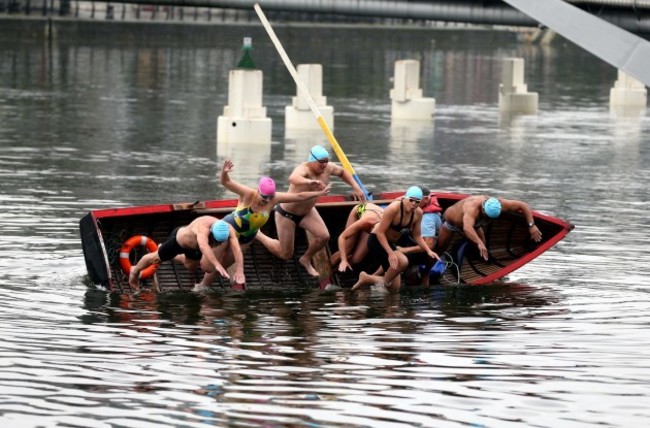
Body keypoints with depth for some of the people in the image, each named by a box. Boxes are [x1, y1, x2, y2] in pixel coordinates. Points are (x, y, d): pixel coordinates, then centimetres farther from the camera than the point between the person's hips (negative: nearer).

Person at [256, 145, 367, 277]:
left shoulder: (328, 168, -13)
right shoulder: (304, 169, -35)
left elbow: (342, 172, 11)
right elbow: (293, 178, -60)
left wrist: (356, 187, -1)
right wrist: (309, 182, -80)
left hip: (307, 211, 6)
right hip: (286, 213, -6)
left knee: (324, 236, -16)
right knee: (285, 254, 4)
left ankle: (306, 259, 15)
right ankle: (257, 234, 29)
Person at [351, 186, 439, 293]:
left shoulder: (418, 213, -7)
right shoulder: (394, 209, -27)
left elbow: (417, 236, 5)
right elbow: (380, 232, -25)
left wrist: (428, 251, -10)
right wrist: (391, 253, -33)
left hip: (391, 243, 8)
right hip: (376, 241, -8)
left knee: (394, 287, 9)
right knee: (403, 261, -35)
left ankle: (367, 278, 30)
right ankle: (384, 283, -12)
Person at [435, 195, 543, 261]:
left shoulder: (497, 204, -33)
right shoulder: (473, 208, -52)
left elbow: (523, 206, -25)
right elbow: (467, 228, -69)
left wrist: (531, 226, -34)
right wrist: (479, 243, -81)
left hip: (473, 225, 5)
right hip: (451, 220, -5)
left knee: (481, 250, -5)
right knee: (439, 248, 0)